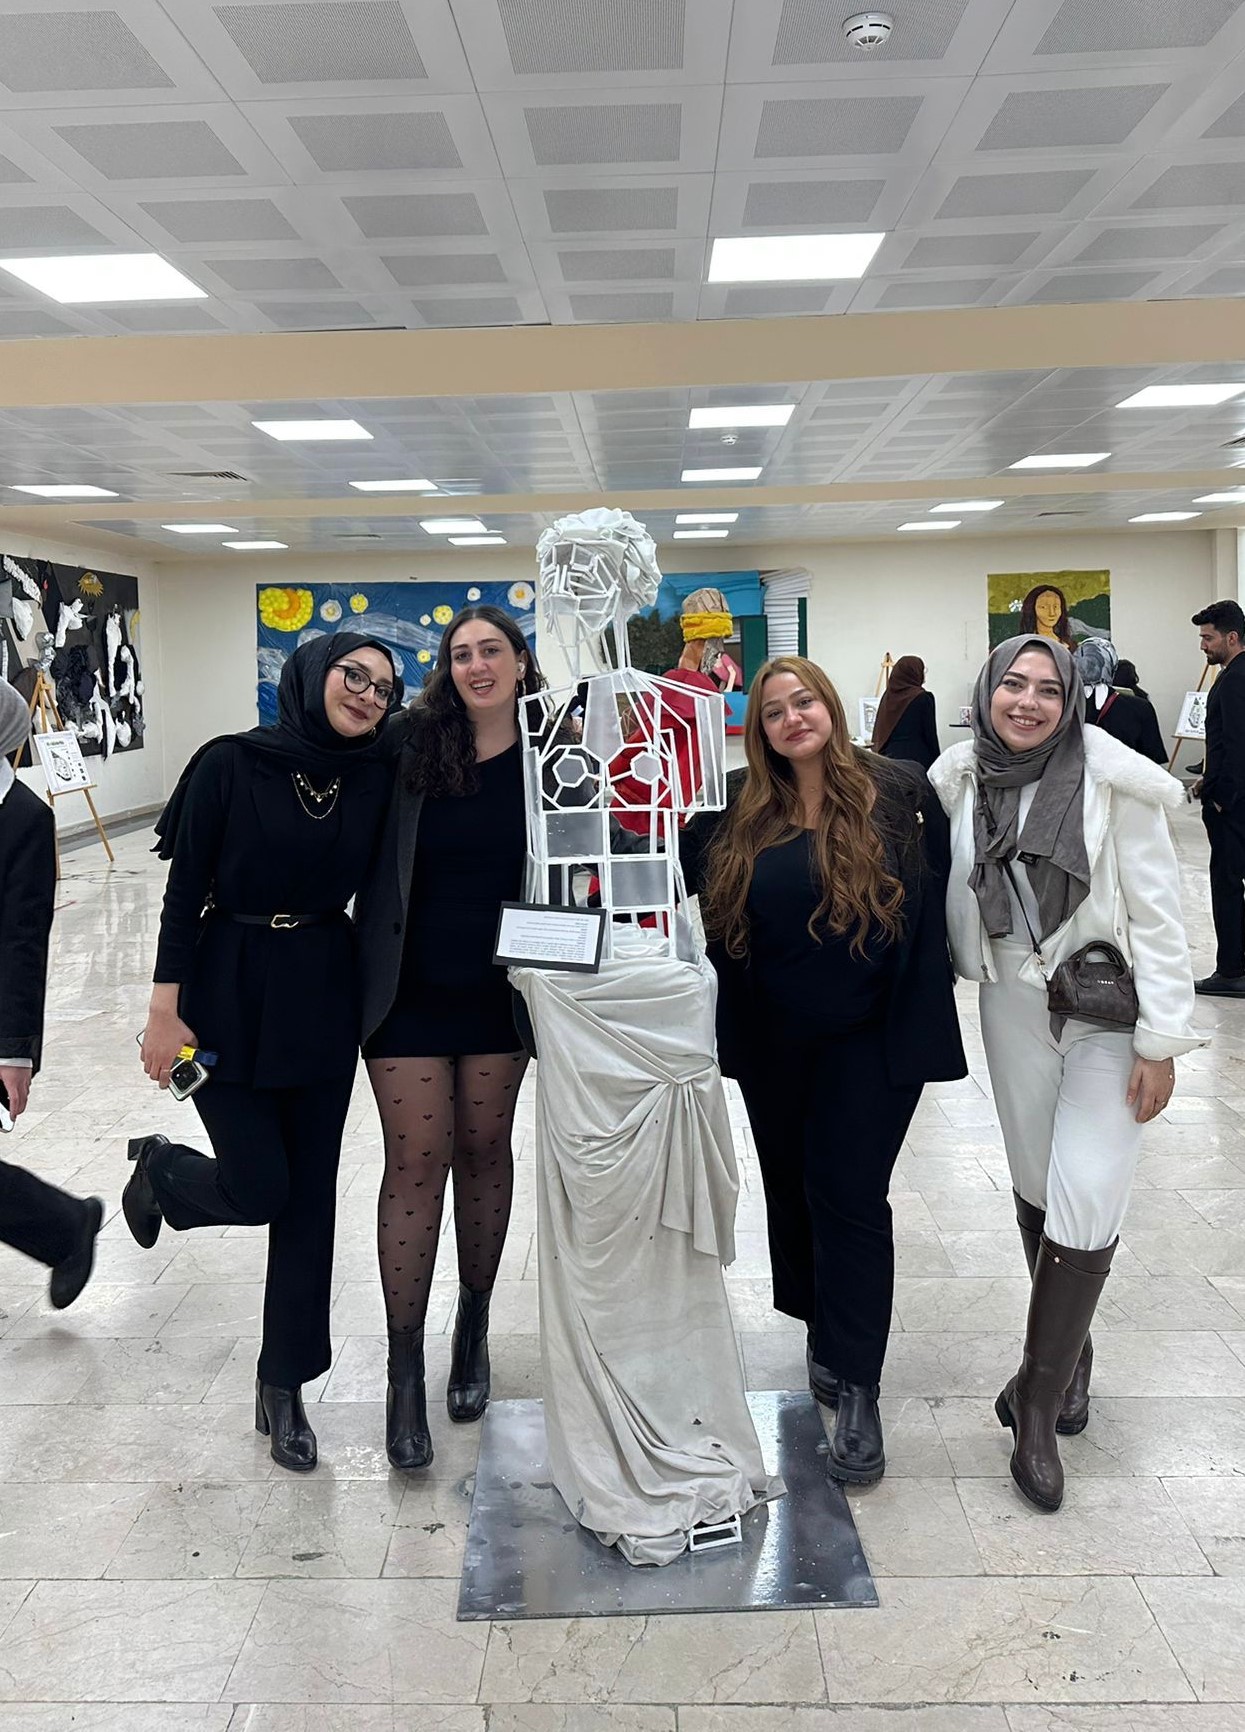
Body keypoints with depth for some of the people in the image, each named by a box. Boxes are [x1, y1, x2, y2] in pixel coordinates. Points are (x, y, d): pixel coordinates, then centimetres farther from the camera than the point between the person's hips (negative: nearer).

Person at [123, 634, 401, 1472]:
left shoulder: (377, 776, -2)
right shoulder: (231, 763, -11)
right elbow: (185, 890, -9)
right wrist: (165, 1008, -10)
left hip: (324, 999, 3)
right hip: (229, 995, -3)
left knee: (308, 1197, 7)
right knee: (259, 1189, -2)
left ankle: (284, 1387, 23)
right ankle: (161, 1167, 34)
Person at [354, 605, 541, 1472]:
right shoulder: (411, 748, -6)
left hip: (499, 988, 1)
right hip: (410, 986, -1)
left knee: (484, 1149, 13)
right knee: (417, 1160, 1)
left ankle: (474, 1329, 33)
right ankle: (405, 1370, 13)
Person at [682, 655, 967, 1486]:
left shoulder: (898, 791, -7)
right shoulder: (736, 810, 0)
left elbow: (942, 895, -4)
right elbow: (688, 882, 10)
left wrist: (928, 999, -6)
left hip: (872, 1035, -4)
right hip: (772, 1041, 4)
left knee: (848, 1193, -4)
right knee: (791, 1185, 15)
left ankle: (856, 1389, 6)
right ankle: (828, 1332, 38)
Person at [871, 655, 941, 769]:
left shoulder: (887, 696, 8)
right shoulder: (923, 698, -6)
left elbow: (878, 731, 11)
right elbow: (931, 735, -4)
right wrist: (937, 763, 3)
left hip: (889, 755, 5)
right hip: (917, 758, -5)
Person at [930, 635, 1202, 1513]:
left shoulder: (1112, 781, -13)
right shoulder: (963, 782, -2)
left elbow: (1156, 913, -12)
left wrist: (1161, 1042, -13)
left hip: (1109, 1012, -3)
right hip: (1015, 1006, 4)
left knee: (1085, 1208, -9)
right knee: (1036, 1189, 13)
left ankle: (1040, 1401, 7)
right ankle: (1067, 1355, 37)